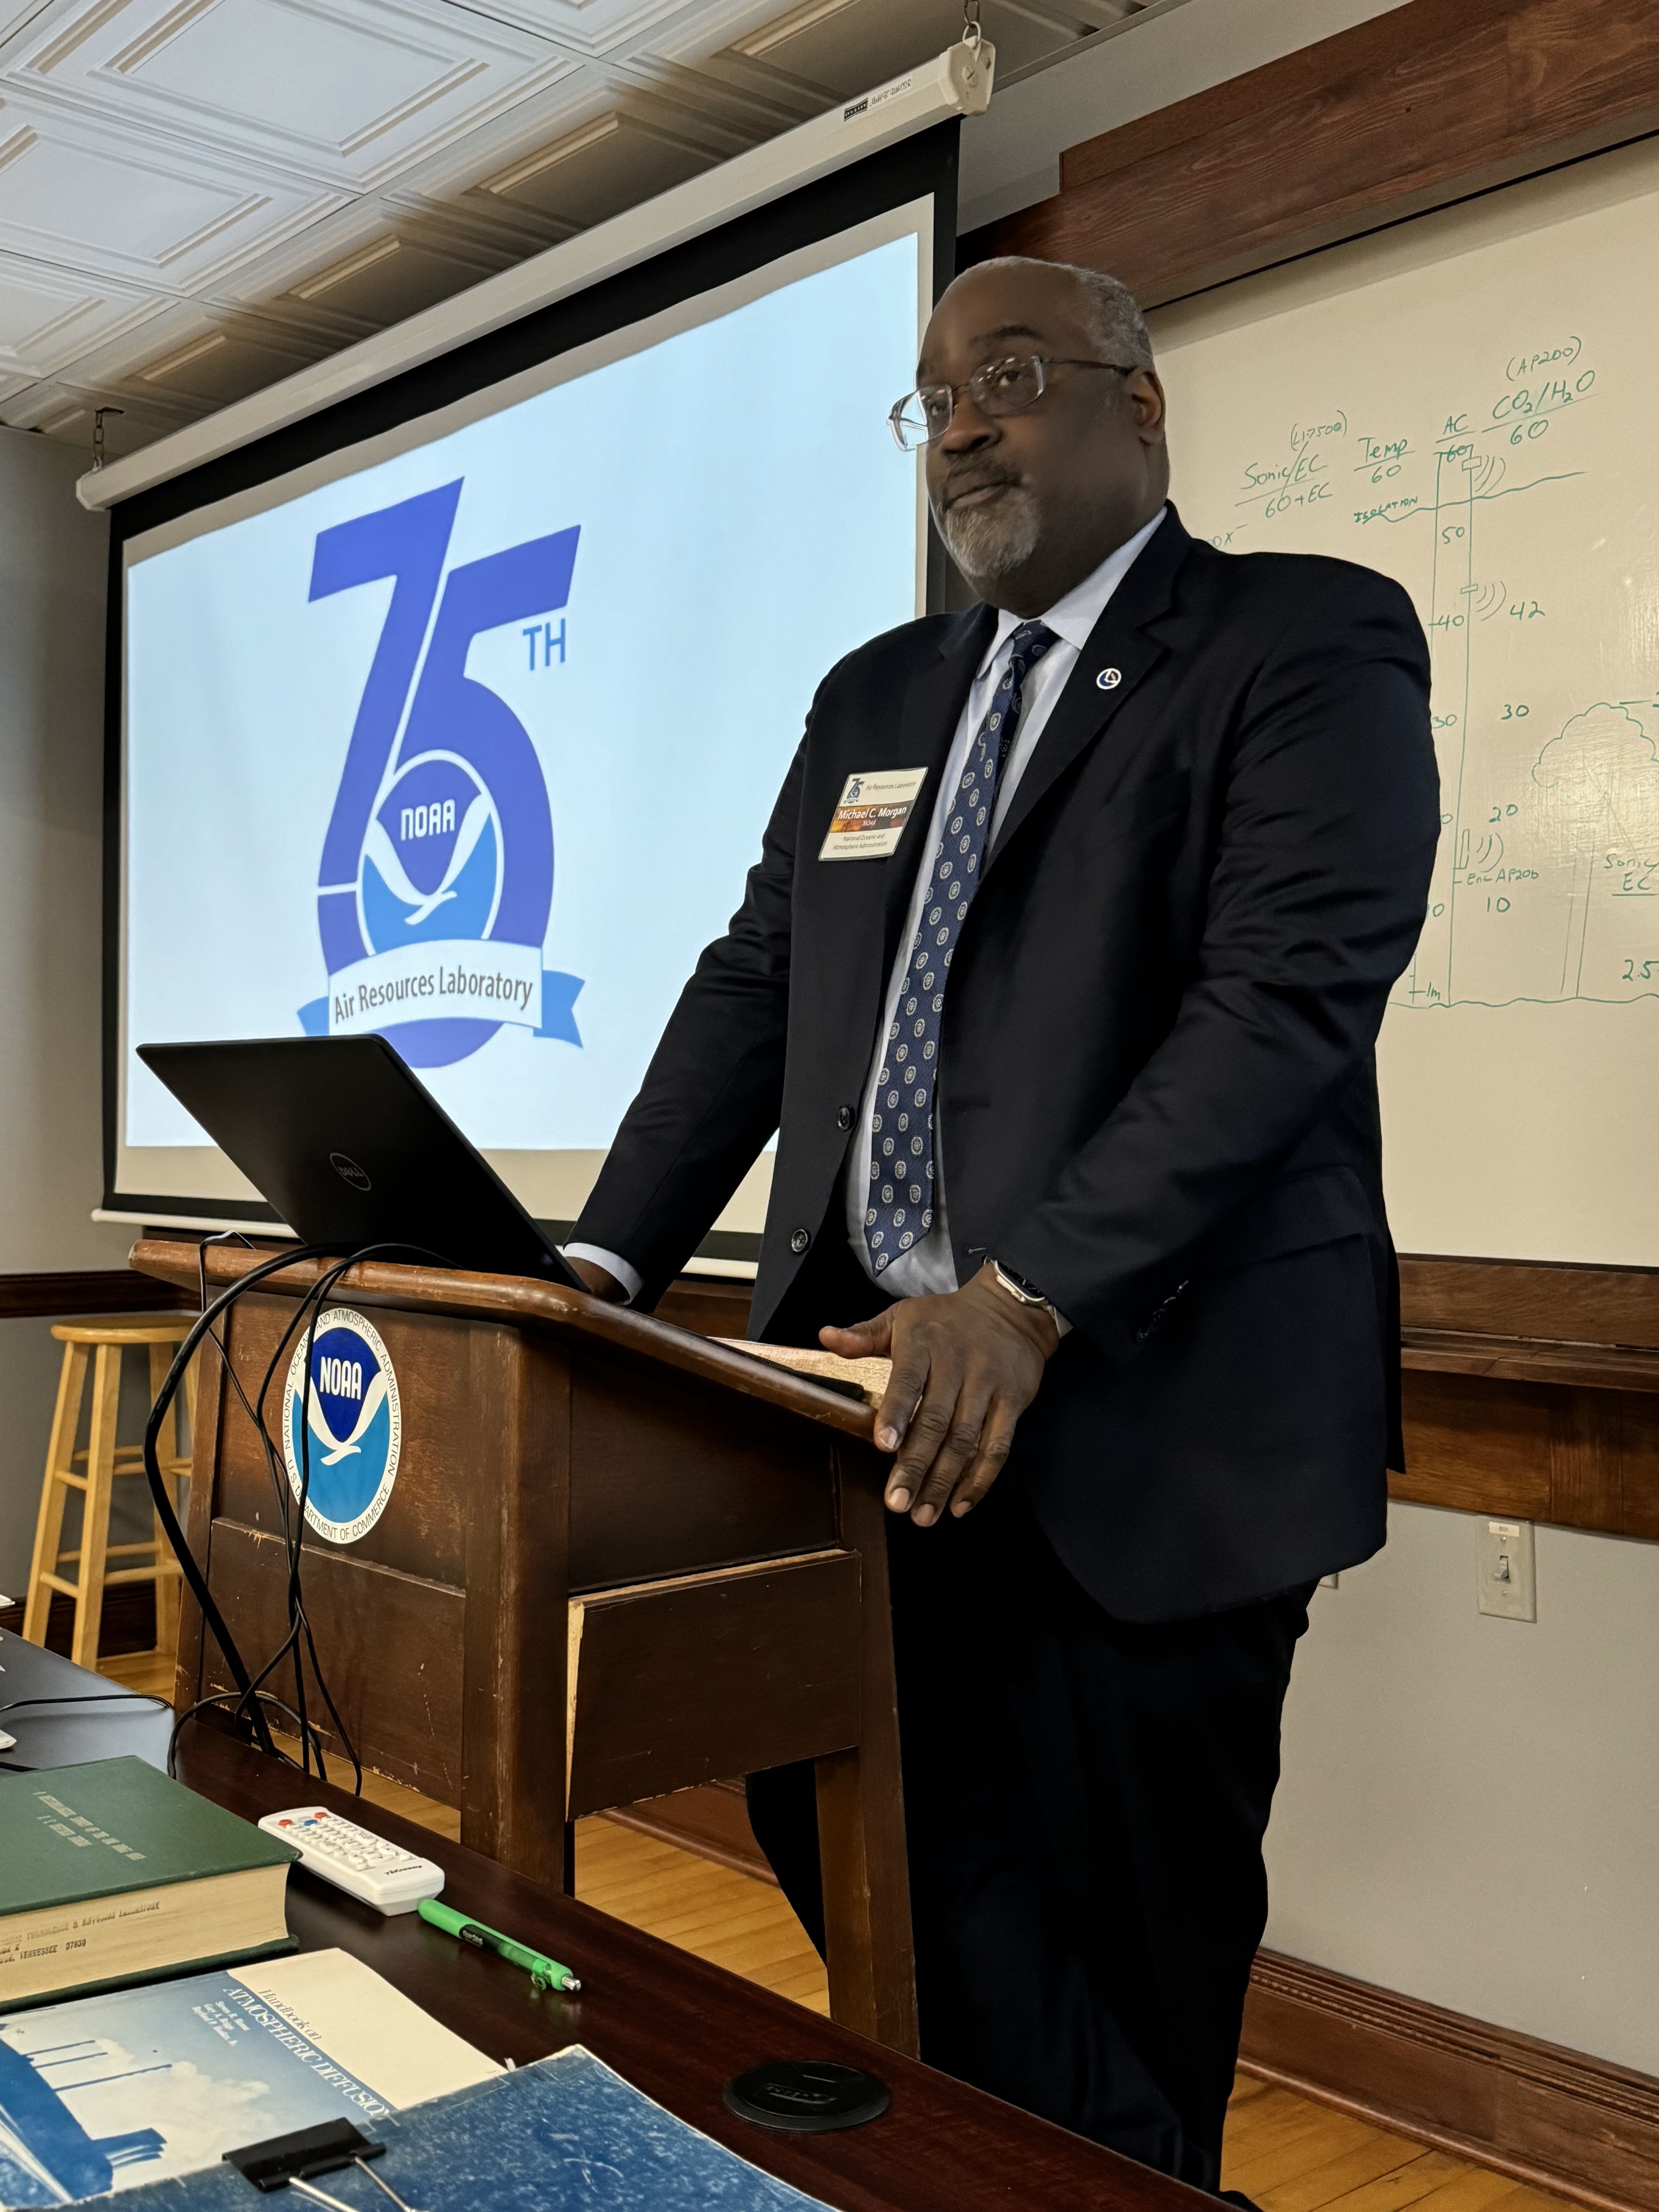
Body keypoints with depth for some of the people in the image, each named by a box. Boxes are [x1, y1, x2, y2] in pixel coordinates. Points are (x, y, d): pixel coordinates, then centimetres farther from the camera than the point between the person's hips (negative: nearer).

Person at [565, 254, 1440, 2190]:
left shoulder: (1309, 638, -3)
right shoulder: (873, 696, 17)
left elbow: (1292, 996, -16)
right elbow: (755, 988, 14)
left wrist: (1026, 1301, -25)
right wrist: (608, 1266, 0)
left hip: (1147, 1411, -6)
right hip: (881, 1382, 6)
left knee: (1115, 1939, 4)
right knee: (832, 1827, 12)